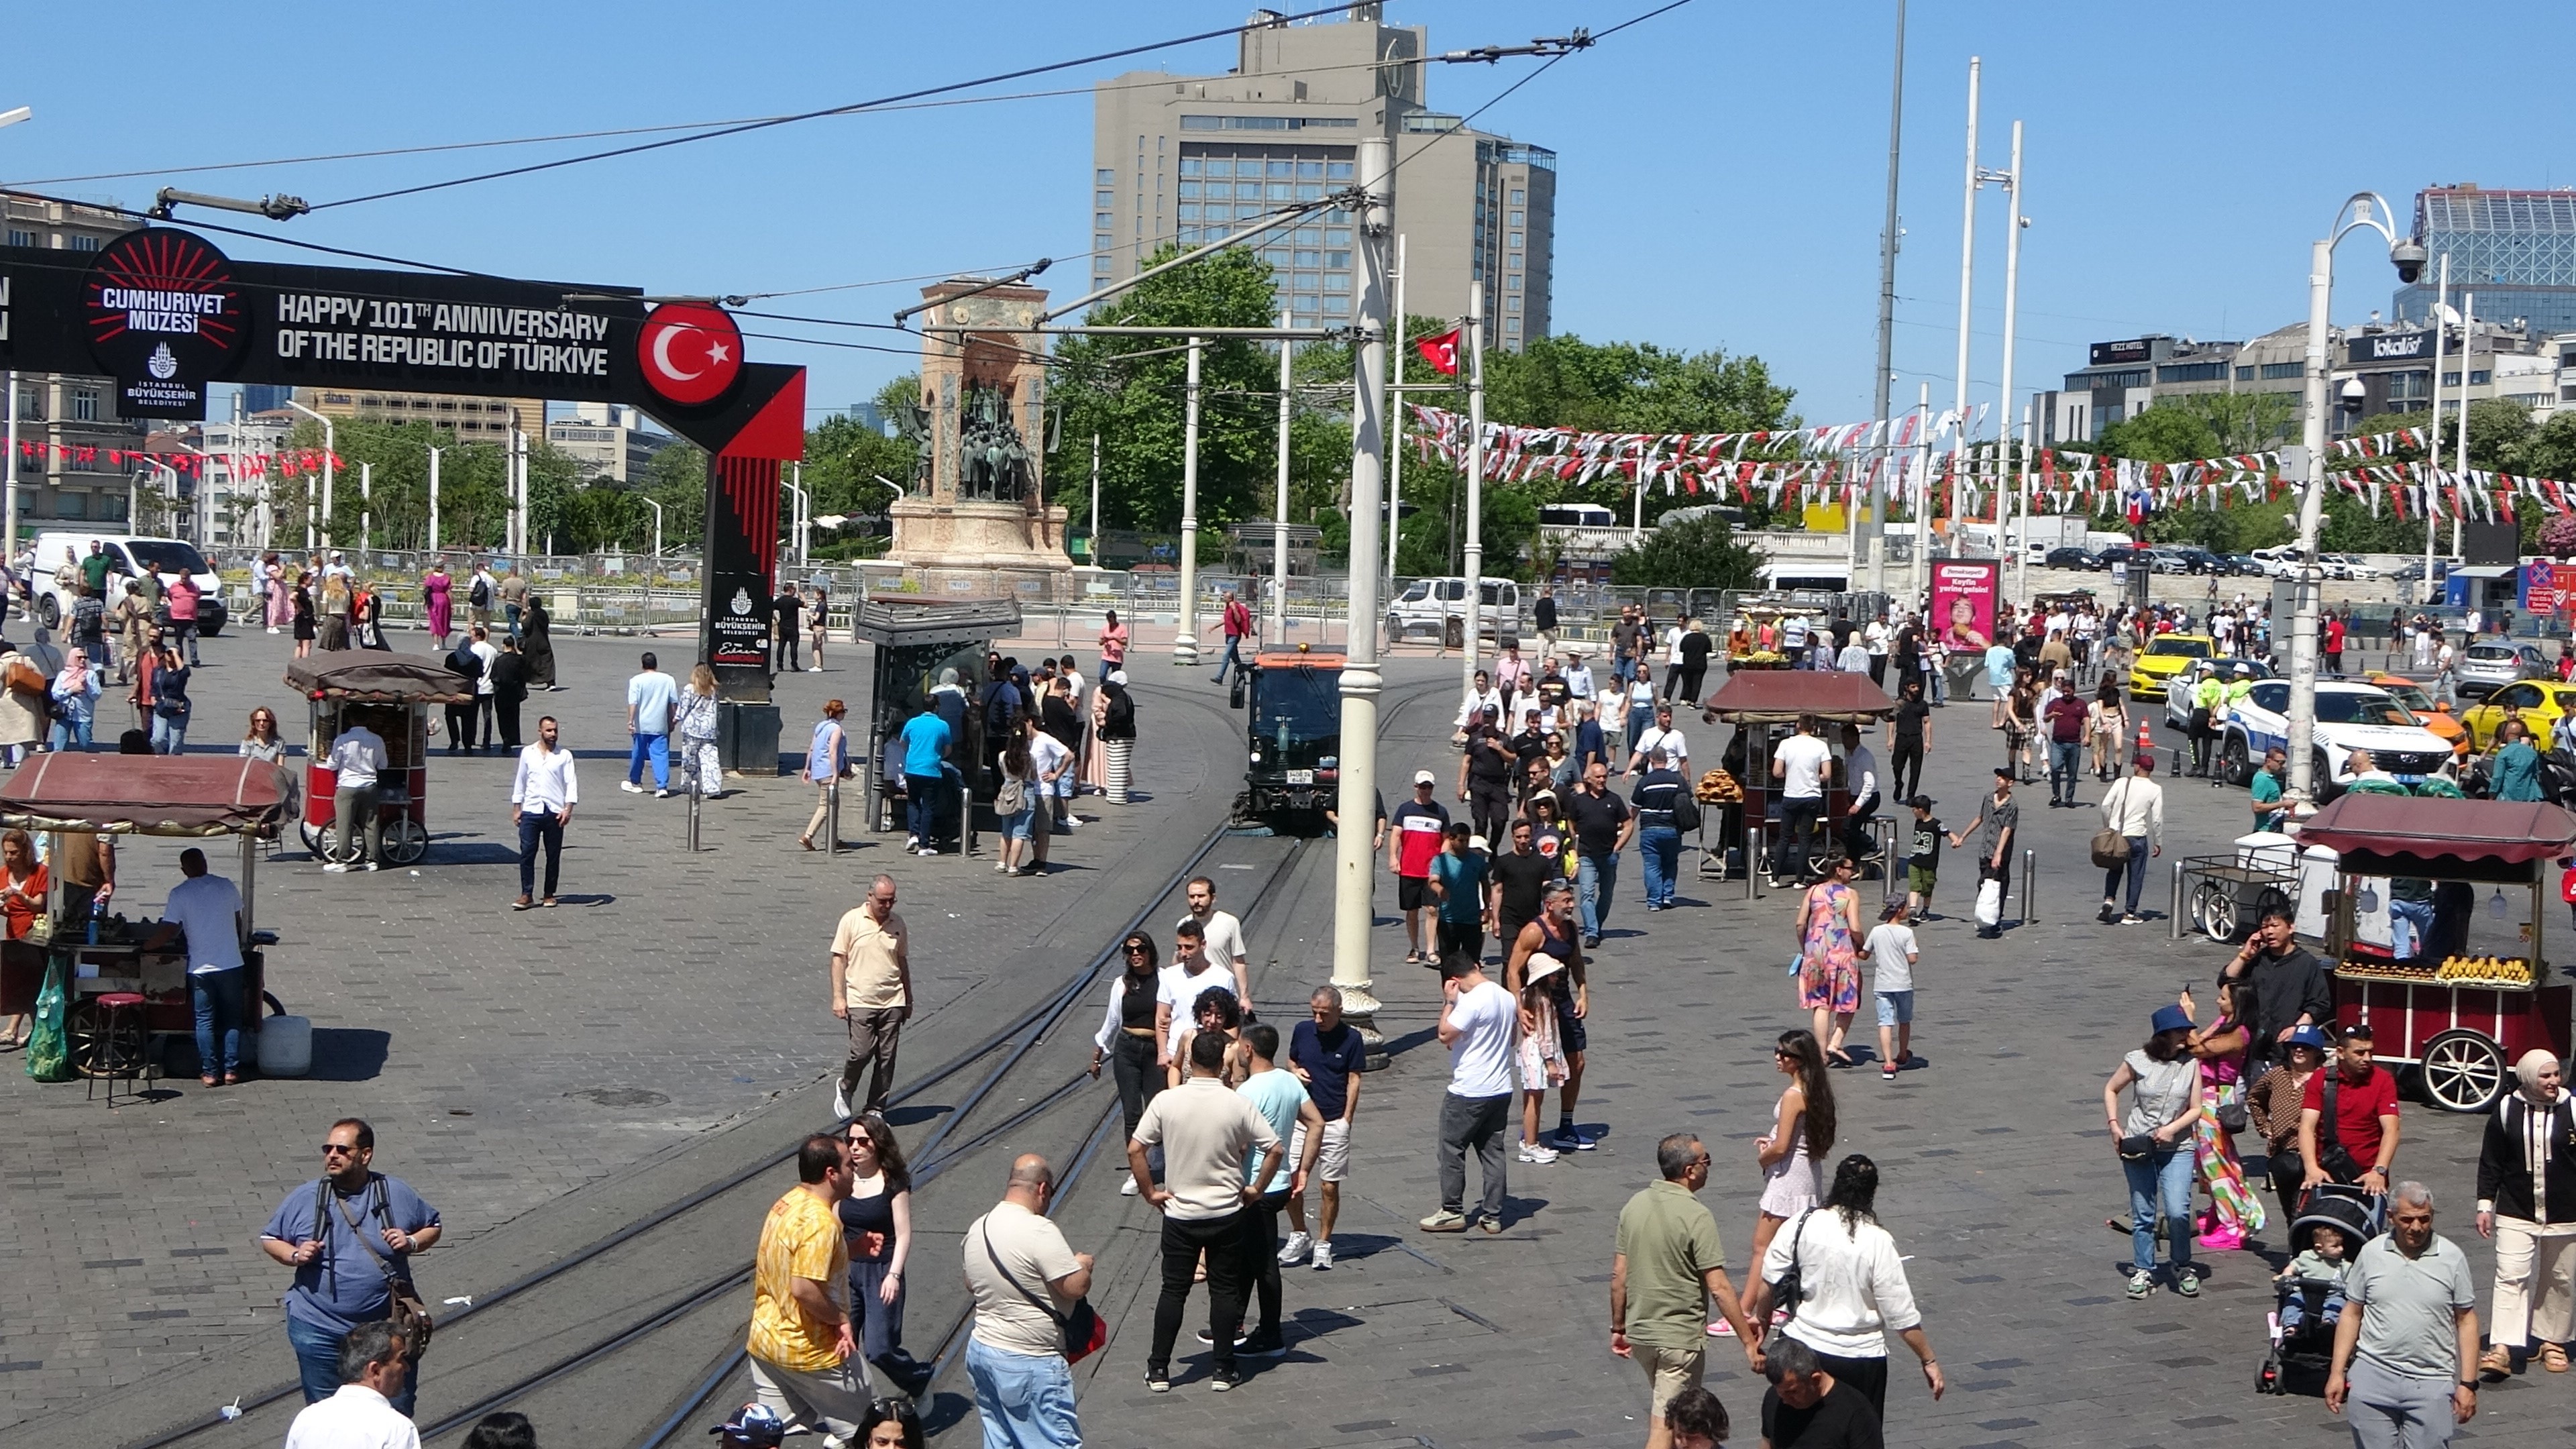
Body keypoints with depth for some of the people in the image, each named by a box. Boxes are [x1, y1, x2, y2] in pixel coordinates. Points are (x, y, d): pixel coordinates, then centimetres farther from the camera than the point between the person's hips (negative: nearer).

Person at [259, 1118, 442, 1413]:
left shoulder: (397, 1194, 0)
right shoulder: (304, 1198, -1)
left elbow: (433, 1227, 13)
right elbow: (269, 1239, 9)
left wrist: (412, 1242, -8)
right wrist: (295, 1255, -11)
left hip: (387, 1329, 0)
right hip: (319, 1332, 0)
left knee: (396, 1416, 8)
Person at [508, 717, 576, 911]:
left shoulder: (564, 756, 4)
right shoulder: (527, 753, 8)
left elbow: (571, 783, -2)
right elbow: (520, 781, 12)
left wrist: (568, 809, -14)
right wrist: (516, 809, 8)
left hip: (555, 812, 0)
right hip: (531, 811, 0)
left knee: (553, 855, 5)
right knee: (527, 853, -5)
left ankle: (549, 894, 16)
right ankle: (527, 895, -2)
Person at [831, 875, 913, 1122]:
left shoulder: (897, 923, 9)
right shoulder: (852, 920, -3)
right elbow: (839, 959, -1)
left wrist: (908, 1000, 19)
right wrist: (839, 997, -8)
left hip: (892, 1003, 4)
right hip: (860, 1002, -4)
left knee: (887, 1058, 2)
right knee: (862, 1052, -10)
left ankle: (875, 1110, 10)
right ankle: (845, 1089, 19)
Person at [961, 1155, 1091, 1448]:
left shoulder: (978, 1228, 5)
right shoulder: (1039, 1231, -21)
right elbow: (1075, 1287, -21)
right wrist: (1083, 1265, -1)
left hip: (981, 1349, 8)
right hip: (1030, 1364, -8)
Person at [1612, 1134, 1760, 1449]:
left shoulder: (1635, 1205, 1)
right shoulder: (1696, 1216, -19)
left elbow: (1619, 1276, 5)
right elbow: (1719, 1288, -20)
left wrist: (1618, 1328, 16)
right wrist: (1748, 1340, -13)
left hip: (1640, 1331, 7)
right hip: (1681, 1338, -7)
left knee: (1661, 1407, 25)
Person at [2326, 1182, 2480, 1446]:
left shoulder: (2452, 1258, 1)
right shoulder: (2371, 1253, 3)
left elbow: (2466, 1321, 4)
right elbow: (2351, 1314, 9)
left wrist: (2467, 1383, 0)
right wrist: (2337, 1373, 5)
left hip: (2431, 1383, -1)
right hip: (2373, 1378, 1)